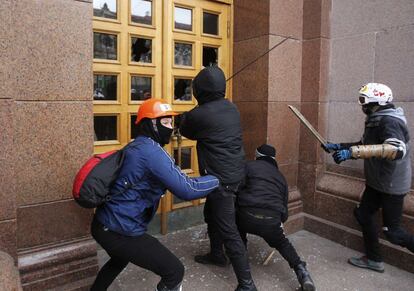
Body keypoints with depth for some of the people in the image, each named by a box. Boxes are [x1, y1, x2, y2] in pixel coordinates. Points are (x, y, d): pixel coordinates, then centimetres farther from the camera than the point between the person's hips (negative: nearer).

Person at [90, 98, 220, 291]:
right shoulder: (151, 151, -20)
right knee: (175, 271, -3)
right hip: (120, 231, -10)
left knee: (119, 260, 39)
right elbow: (186, 190, -23)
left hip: (104, 224, 10)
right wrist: (216, 179, -7)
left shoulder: (136, 146, 11)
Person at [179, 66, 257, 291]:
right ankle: (217, 254, 44)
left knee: (228, 230, -3)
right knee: (211, 213, 26)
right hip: (235, 173, 9)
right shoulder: (231, 108, 5)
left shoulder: (199, 114, -17)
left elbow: (185, 131, 6)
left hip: (220, 178, -9)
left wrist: (184, 117, 25)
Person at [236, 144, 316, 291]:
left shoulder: (249, 166, 14)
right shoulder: (281, 177, 27)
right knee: (282, 243, 29)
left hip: (248, 216, -3)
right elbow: (284, 206, 30)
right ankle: (301, 271, 11)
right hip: (272, 220, 3)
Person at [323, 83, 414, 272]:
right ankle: (374, 259, 29)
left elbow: (396, 149, -41)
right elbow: (364, 145, 19)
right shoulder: (375, 120, 6)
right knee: (363, 215, 15)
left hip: (392, 185, -9)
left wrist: (353, 151, -45)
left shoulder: (390, 121, -24)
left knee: (392, 232, 0)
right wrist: (339, 147, 9)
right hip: (376, 182, 9)